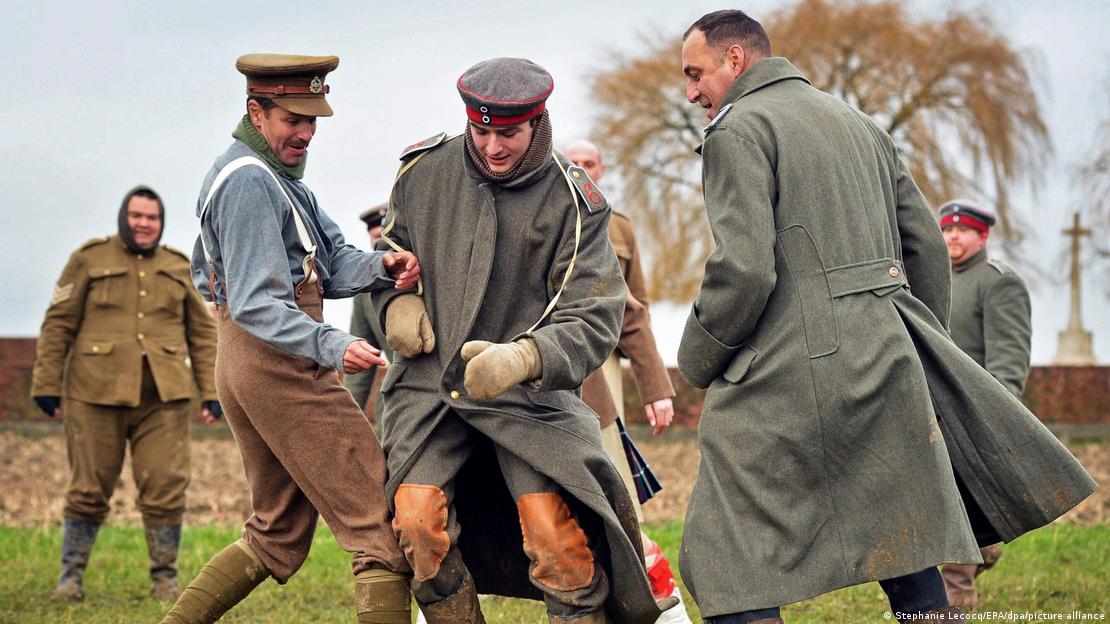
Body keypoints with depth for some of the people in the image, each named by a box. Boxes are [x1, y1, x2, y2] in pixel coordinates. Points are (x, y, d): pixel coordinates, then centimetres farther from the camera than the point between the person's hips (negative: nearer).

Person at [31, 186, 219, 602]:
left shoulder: (178, 269, 14)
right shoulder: (90, 259, 5)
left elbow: (202, 334, 16)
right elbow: (58, 325, 4)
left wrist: (211, 392, 8)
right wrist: (46, 385, -1)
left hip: (163, 397, 2)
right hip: (97, 394, -2)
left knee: (165, 488, -5)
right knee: (89, 489, 2)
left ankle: (165, 579, 7)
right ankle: (71, 575, 14)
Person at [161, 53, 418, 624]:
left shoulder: (278, 174, 18)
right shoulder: (249, 180, -14)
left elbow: (331, 263, 10)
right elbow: (255, 304, -23)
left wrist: (382, 267, -12)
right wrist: (332, 346, -36)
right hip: (279, 363, -10)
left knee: (276, 538, 18)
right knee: (380, 524, -9)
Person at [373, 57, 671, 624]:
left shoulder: (572, 202, -9)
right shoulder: (425, 170, 1)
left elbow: (593, 321, -14)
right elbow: (389, 248, 21)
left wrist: (524, 358, -34)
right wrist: (396, 301, -2)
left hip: (529, 392, -2)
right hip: (430, 380, 2)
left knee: (557, 540, -18)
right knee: (419, 521, -17)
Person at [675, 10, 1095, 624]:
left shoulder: (738, 130, -4)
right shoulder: (859, 123, 21)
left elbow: (742, 270, -16)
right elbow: (926, 247, 20)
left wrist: (696, 360, -1)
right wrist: (923, 353, 26)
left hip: (789, 374, -8)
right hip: (888, 364, 8)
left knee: (733, 570, -4)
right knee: (912, 572, 11)